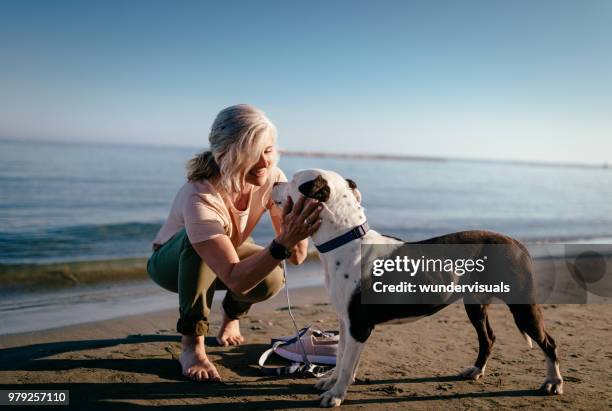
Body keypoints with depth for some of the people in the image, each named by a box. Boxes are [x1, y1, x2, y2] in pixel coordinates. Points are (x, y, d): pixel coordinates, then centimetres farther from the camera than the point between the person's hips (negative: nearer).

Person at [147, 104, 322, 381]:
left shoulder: (272, 178, -24)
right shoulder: (200, 198, -40)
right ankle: (192, 343, -19)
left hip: (229, 255, 4)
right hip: (173, 262, -4)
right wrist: (283, 243, -59)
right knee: (196, 240, -38)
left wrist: (295, 226, -47)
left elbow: (297, 256, -26)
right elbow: (236, 279, -47)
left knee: (271, 279, -27)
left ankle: (232, 316, 10)